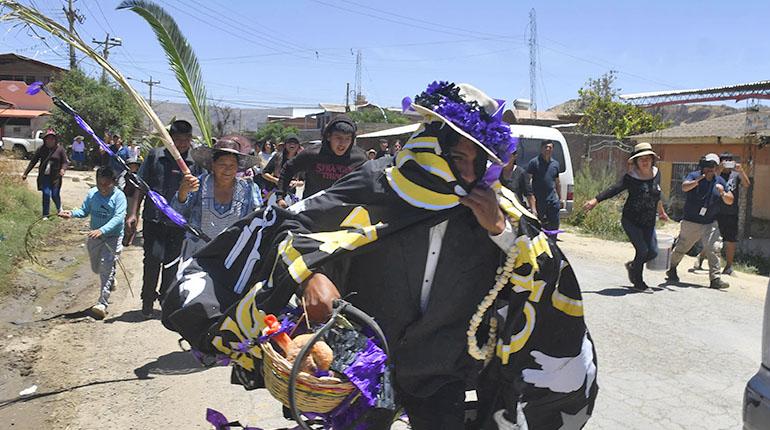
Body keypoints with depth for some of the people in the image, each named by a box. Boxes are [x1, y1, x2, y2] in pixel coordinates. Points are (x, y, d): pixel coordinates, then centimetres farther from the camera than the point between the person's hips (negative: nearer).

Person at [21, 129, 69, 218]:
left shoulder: (60, 149, -1)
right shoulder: (41, 149, 5)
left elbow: (65, 162, -1)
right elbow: (33, 161, 10)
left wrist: (63, 169, -23)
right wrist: (25, 173, 8)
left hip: (55, 177, -1)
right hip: (44, 176, 1)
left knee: (55, 195, 1)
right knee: (46, 194, -6)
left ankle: (59, 208, 34)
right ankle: (46, 215, 7)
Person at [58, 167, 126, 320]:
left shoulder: (119, 196, -15)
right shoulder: (92, 193, 0)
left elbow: (118, 217, -25)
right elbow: (84, 211, 7)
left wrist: (102, 230, -37)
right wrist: (72, 213, -15)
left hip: (113, 237, -6)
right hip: (95, 237, 6)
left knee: (106, 267, -16)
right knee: (96, 268, 19)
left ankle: (102, 303, -14)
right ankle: (111, 279, 52)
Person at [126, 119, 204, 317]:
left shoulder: (195, 162, 2)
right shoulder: (155, 156, 2)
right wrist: (133, 213, 2)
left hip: (178, 224, 1)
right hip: (153, 219, -1)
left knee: (172, 263, 9)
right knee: (153, 257, -11)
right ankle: (147, 300, 7)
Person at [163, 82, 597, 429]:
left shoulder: (495, 205, -7)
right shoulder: (378, 188, -13)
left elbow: (546, 275, -6)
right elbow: (294, 224, -9)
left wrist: (501, 229, -21)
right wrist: (312, 273, -28)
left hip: (441, 374, 2)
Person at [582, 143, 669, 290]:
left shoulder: (656, 174, 5)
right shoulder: (631, 177, -10)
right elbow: (614, 189, -19)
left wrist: (661, 211, 34)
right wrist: (595, 200, -32)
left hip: (649, 223, 5)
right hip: (631, 221, -5)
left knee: (653, 252, 2)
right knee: (642, 250, -11)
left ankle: (632, 266, 33)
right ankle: (638, 282, 9)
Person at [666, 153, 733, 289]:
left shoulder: (720, 181, 5)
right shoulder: (694, 176, -6)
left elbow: (730, 201, 5)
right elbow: (684, 187, -28)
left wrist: (723, 193, -17)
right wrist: (697, 181, -48)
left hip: (710, 224, 2)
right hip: (690, 222, -2)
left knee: (712, 249, -10)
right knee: (681, 248, 11)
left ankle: (715, 278, -7)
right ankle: (672, 270, 34)